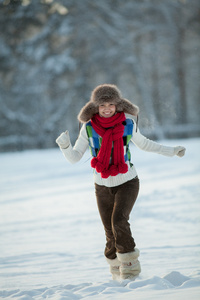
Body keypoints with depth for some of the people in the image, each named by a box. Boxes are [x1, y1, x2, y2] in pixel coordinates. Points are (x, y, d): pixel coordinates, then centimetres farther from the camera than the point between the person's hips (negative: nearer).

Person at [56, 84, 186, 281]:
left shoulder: (128, 124, -6)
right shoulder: (89, 128, -7)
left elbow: (143, 144, 14)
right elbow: (74, 157, -4)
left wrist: (171, 151, 16)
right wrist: (65, 146, -24)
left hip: (127, 183, -1)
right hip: (103, 187, 1)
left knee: (119, 221, -24)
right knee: (111, 234, 3)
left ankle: (130, 265, -13)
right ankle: (117, 272, 24)